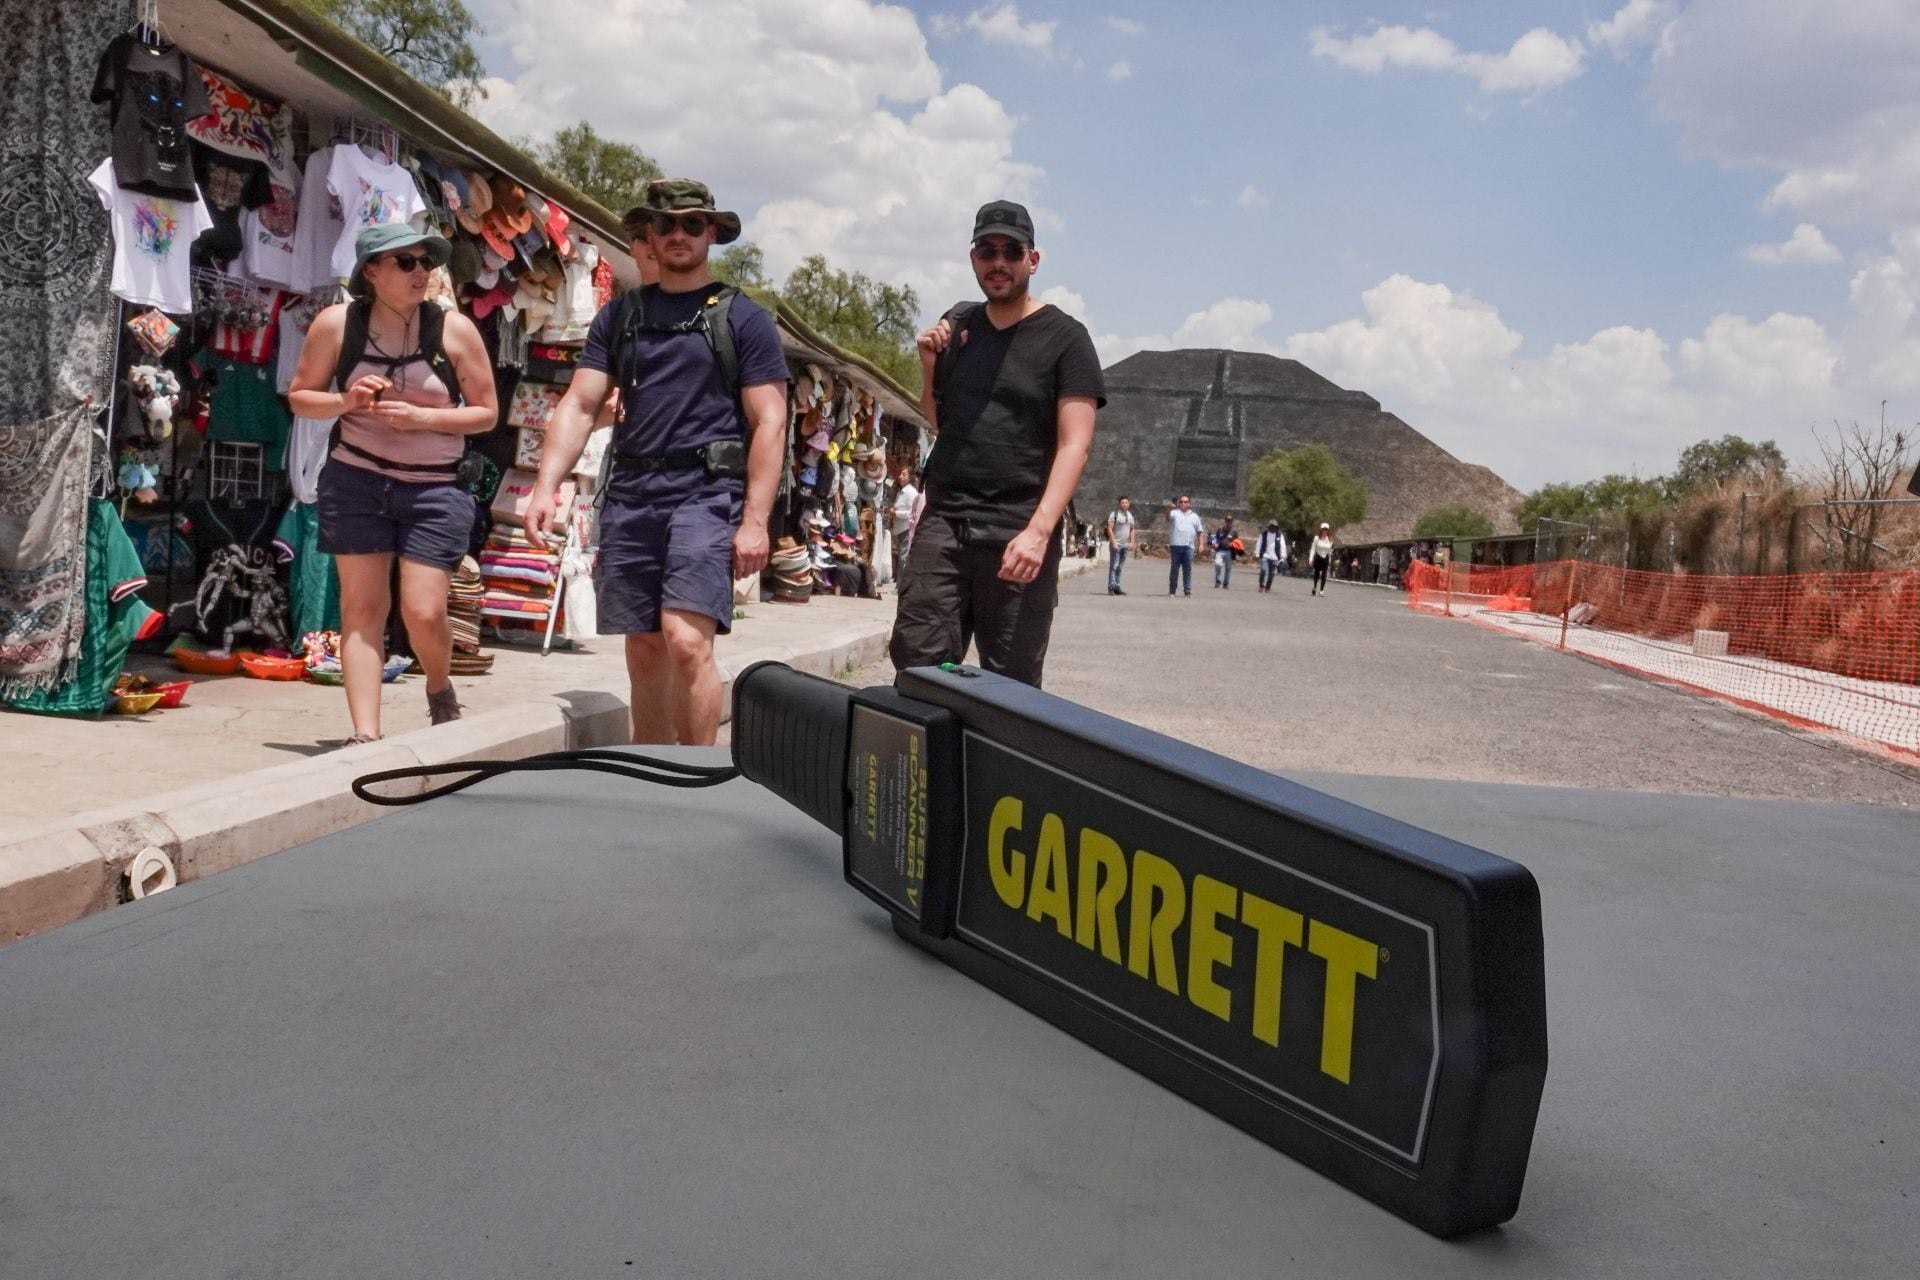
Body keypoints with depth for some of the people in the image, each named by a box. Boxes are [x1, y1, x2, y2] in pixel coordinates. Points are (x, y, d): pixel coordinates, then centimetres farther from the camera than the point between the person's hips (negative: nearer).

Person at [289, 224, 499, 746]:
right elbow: (299, 396, 7)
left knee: (423, 611, -7)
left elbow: (486, 412, -1)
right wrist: (345, 401, -13)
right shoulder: (337, 322, -2)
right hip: (355, 481, 1)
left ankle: (440, 690, 26)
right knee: (361, 606, -1)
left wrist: (422, 416, -16)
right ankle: (365, 734, 3)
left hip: (435, 487, -1)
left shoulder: (454, 329, -5)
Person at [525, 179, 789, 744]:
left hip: (706, 494, -4)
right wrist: (546, 486, -4)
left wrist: (755, 521, -10)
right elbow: (578, 406, 10)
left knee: (686, 640, -18)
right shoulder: (619, 315, 15)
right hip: (630, 497, 4)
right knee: (644, 650, 8)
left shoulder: (743, 317, 4)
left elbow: (769, 423, -1)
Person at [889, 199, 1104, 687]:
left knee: (1011, 686, -3)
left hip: (1018, 536, -4)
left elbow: (1073, 446, -8)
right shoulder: (957, 325, 16)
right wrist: (930, 365, 8)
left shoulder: (1064, 337, 1)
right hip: (943, 523, 4)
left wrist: (1039, 531, -20)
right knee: (917, 663, -6)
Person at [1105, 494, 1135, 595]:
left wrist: (1131, 542, 9)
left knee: (1120, 567, 8)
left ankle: (1117, 587, 11)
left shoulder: (1130, 515, 15)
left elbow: (1132, 530, 20)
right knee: (1113, 566, -9)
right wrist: (1113, 542, -18)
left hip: (1125, 545, 6)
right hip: (1116, 544, -6)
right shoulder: (1114, 514, -6)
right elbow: (1109, 528, -11)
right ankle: (1111, 587, -10)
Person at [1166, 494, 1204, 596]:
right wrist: (1169, 509, -33)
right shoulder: (1175, 513, 9)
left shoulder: (1194, 516, 19)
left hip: (1188, 546, 2)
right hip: (1175, 545, -2)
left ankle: (1187, 590, 3)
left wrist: (1200, 544, 8)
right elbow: (1168, 517, -13)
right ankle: (1172, 589, 6)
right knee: (1174, 568, 1)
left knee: (1187, 569, 0)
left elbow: (1199, 531, 18)